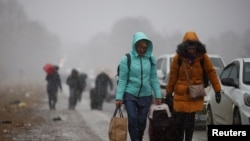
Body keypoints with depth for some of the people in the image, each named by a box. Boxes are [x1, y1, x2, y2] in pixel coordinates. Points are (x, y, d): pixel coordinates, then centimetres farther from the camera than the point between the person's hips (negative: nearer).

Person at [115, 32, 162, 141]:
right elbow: (122, 80, -6)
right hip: (130, 94, -2)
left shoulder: (151, 59, 1)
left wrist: (158, 95, 3)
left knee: (142, 121, 5)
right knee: (132, 119, -13)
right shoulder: (126, 59, -7)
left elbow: (153, 78, 6)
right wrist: (119, 97, -9)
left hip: (146, 95, 2)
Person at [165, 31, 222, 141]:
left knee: (190, 121, 6)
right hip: (180, 95, 0)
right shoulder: (178, 57, -6)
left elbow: (211, 73, -2)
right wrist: (169, 93, 5)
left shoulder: (203, 57, -5)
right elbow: (173, 76, 1)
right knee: (178, 121, 0)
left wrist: (217, 90, -6)